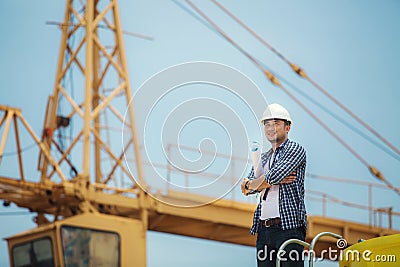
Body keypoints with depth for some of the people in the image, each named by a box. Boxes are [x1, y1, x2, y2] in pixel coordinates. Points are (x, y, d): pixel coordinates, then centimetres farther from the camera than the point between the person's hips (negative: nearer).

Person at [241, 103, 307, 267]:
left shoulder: (295, 150, 2)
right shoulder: (263, 158, 24)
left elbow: (275, 175, -14)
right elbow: (247, 188, 9)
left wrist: (249, 184, 3)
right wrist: (273, 181, -9)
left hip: (289, 227, -7)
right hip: (263, 229, 7)